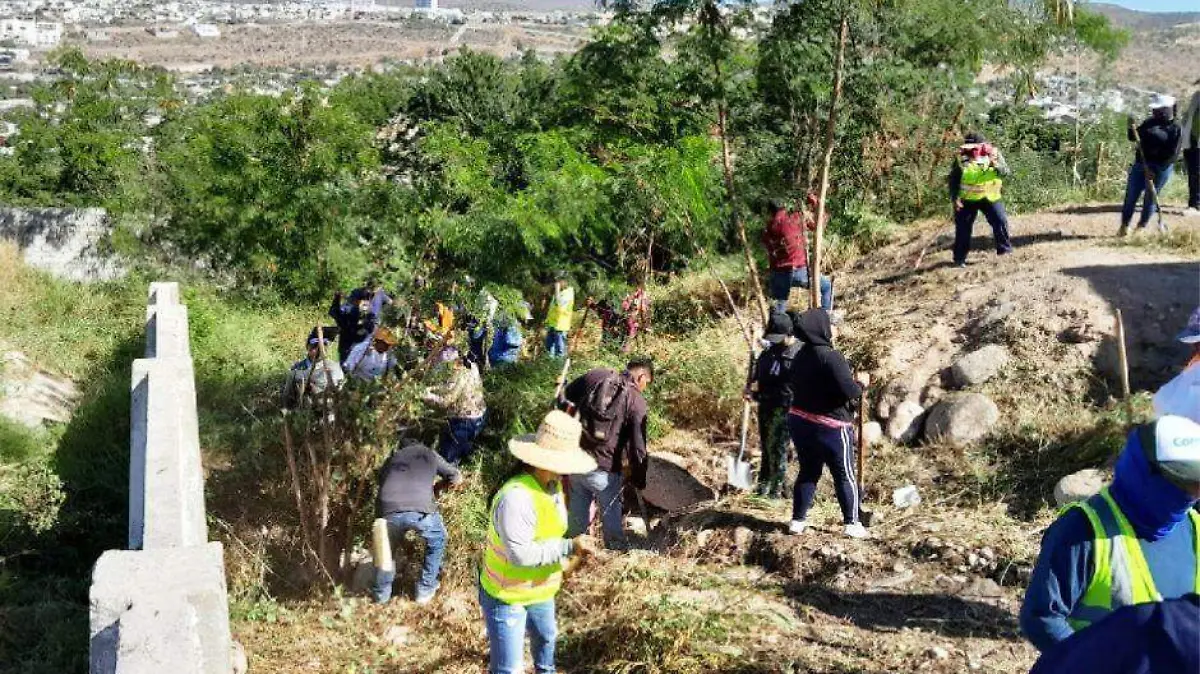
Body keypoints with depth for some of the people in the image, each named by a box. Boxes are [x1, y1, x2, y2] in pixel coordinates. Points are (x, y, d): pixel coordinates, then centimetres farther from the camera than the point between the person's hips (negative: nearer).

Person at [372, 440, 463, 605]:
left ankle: (381, 593, 40)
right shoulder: (429, 453, 29)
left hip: (389, 510, 2)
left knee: (385, 546, 32)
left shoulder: (391, 459, 33)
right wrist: (436, 486, 49)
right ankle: (425, 589, 33)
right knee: (437, 541, 29)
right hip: (421, 509, -2)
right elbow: (457, 478, 32)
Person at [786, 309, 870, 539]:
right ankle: (852, 524, 8)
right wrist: (861, 383, -1)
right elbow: (849, 391, -23)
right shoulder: (831, 356, -20)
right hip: (830, 427, -7)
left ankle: (798, 520, 17)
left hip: (800, 421, 7)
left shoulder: (801, 356, 7)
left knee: (808, 472, 16)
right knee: (845, 477, 5)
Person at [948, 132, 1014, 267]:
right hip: (967, 199, -1)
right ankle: (959, 258, 12)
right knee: (963, 228, 2)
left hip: (990, 197, 1)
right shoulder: (962, 160, -8)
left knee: (1000, 221, -4)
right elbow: (953, 181, -2)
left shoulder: (993, 154, -4)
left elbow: (1005, 171, -11)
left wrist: (995, 164, -31)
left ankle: (1005, 249, 14)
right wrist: (955, 198, -12)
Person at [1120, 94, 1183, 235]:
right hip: (1140, 164, 5)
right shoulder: (1150, 122, 10)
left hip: (1161, 168, -5)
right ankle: (1124, 225, 10)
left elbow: (1173, 153, -12)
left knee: (1151, 198, 2)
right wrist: (1132, 127, -7)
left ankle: (1141, 227, 13)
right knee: (1131, 196, 3)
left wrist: (1156, 170, -18)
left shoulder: (1175, 128, -7)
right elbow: (1133, 138, 15)